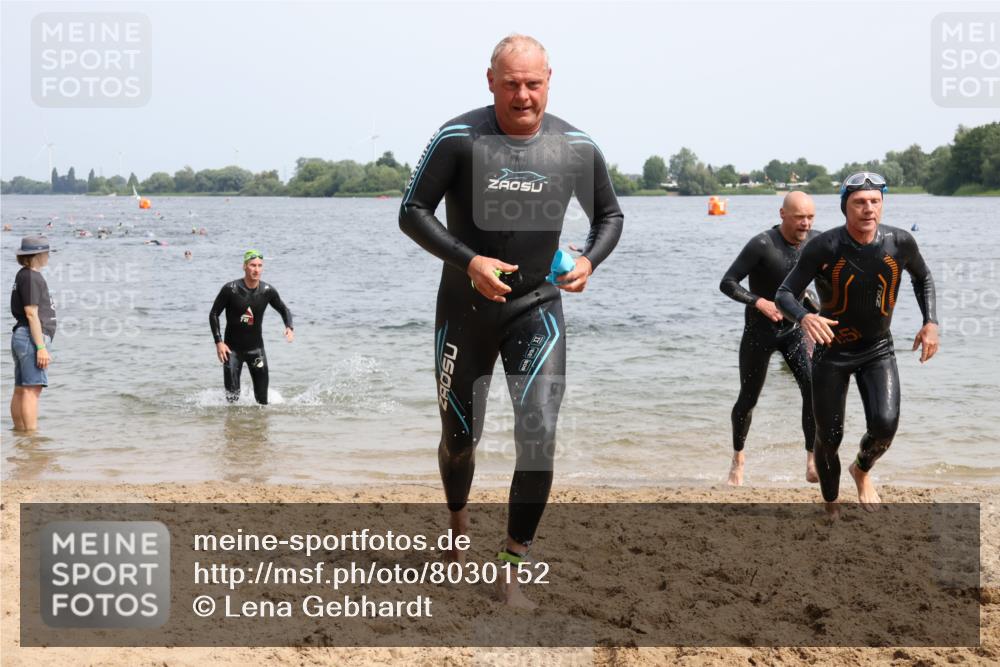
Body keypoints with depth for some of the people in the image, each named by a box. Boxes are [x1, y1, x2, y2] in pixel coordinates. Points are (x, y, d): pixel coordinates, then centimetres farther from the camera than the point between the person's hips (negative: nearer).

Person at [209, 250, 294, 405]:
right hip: (232, 348, -2)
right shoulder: (230, 289, -14)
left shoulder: (267, 291, -6)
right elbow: (214, 314, -5)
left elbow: (284, 310, 11)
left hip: (256, 348, 2)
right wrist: (219, 342, -12)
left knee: (262, 397, 2)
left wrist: (289, 327, -9)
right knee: (232, 396, -6)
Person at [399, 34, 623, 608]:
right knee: (460, 437, 12)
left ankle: (514, 571, -2)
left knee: (539, 438, -14)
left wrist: (590, 260, -11)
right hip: (465, 308, 0)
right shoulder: (459, 139, -13)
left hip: (536, 308, 1)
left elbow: (610, 214, 10)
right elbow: (413, 213, -10)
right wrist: (468, 262, -24)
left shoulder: (577, 148, -5)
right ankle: (459, 523, 45)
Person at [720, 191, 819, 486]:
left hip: (794, 328, 3)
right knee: (748, 398, 9)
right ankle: (738, 457, 33)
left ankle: (812, 463, -13)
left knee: (813, 387, -17)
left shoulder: (816, 241, -6)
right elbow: (727, 283, -23)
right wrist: (759, 302, -36)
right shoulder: (762, 245, -22)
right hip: (760, 331, -3)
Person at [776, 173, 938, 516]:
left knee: (885, 424, -18)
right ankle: (831, 508, 29)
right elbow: (785, 294, -20)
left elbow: (922, 277, 10)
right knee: (829, 437, 3)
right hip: (832, 350, -1)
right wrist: (804, 317, -42)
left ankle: (862, 470, 17)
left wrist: (930, 322, -3)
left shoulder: (900, 242, -12)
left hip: (878, 350, 2)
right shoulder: (823, 247, -21)